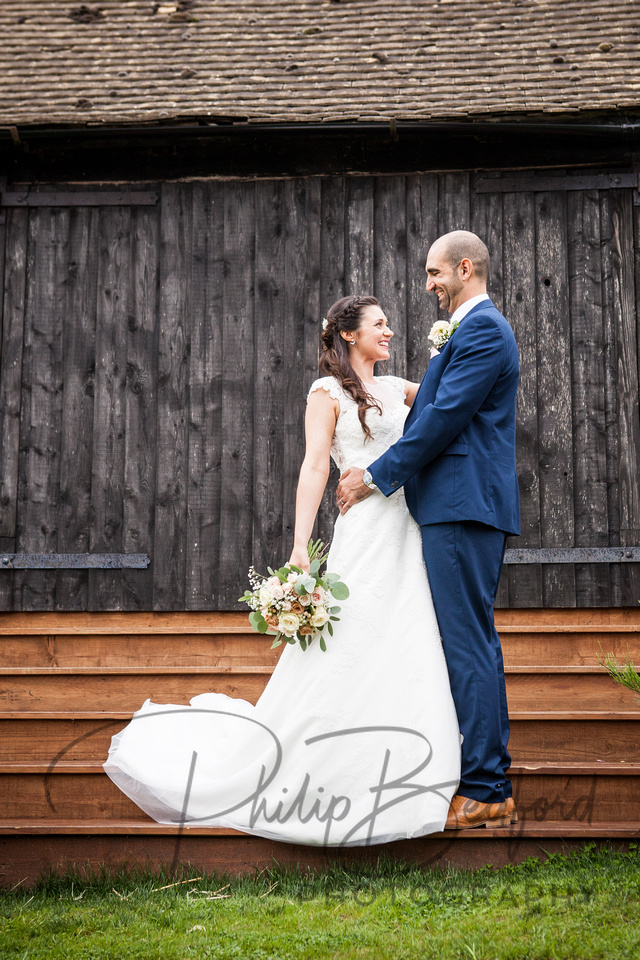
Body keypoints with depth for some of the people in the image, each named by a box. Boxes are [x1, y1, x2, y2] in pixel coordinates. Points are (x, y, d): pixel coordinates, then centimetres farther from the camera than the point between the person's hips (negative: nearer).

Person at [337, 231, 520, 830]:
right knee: (474, 643, 13)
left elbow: (444, 418, -16)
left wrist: (375, 476, -9)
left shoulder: (482, 328, -10)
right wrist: (378, 469, 14)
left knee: (469, 646, -9)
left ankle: (483, 793, -5)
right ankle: (491, 787, 19)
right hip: (464, 506, 11)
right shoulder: (478, 329, 23)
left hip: (463, 508, -11)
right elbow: (444, 417, 22)